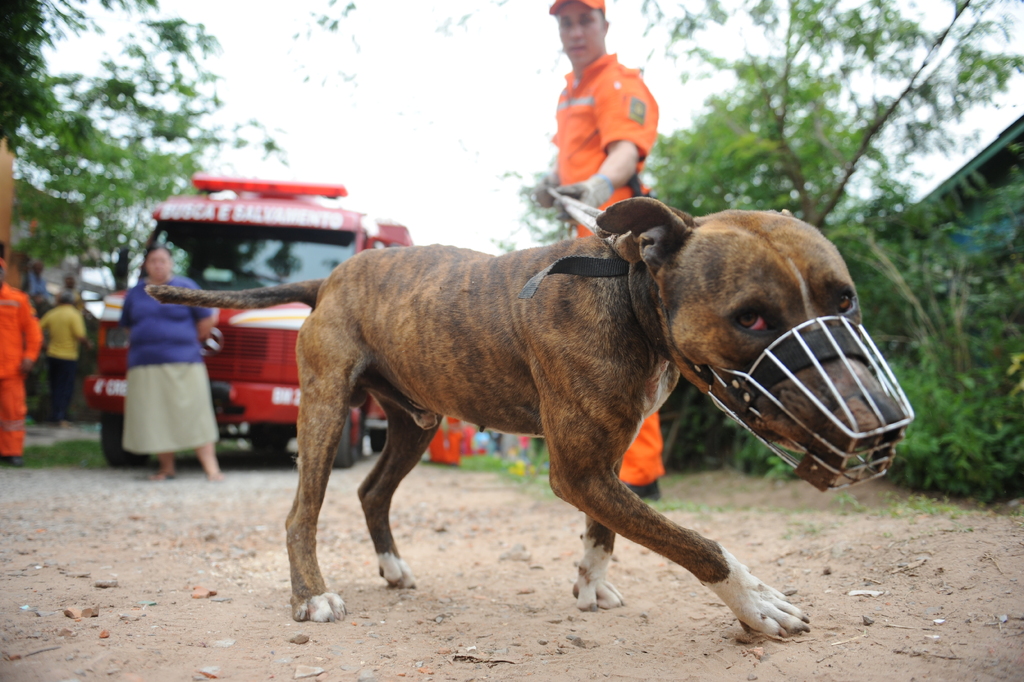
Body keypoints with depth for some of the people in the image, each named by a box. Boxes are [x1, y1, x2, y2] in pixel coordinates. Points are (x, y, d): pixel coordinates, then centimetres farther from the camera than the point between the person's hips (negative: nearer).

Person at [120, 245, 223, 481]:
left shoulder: (185, 288, 4)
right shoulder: (135, 293, 15)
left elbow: (207, 320, 6)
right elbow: (127, 325, 26)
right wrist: (144, 343, 17)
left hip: (183, 364, -4)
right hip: (144, 366, 4)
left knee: (194, 414, -7)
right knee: (155, 418, 1)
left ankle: (211, 467, -8)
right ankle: (166, 467, 11)